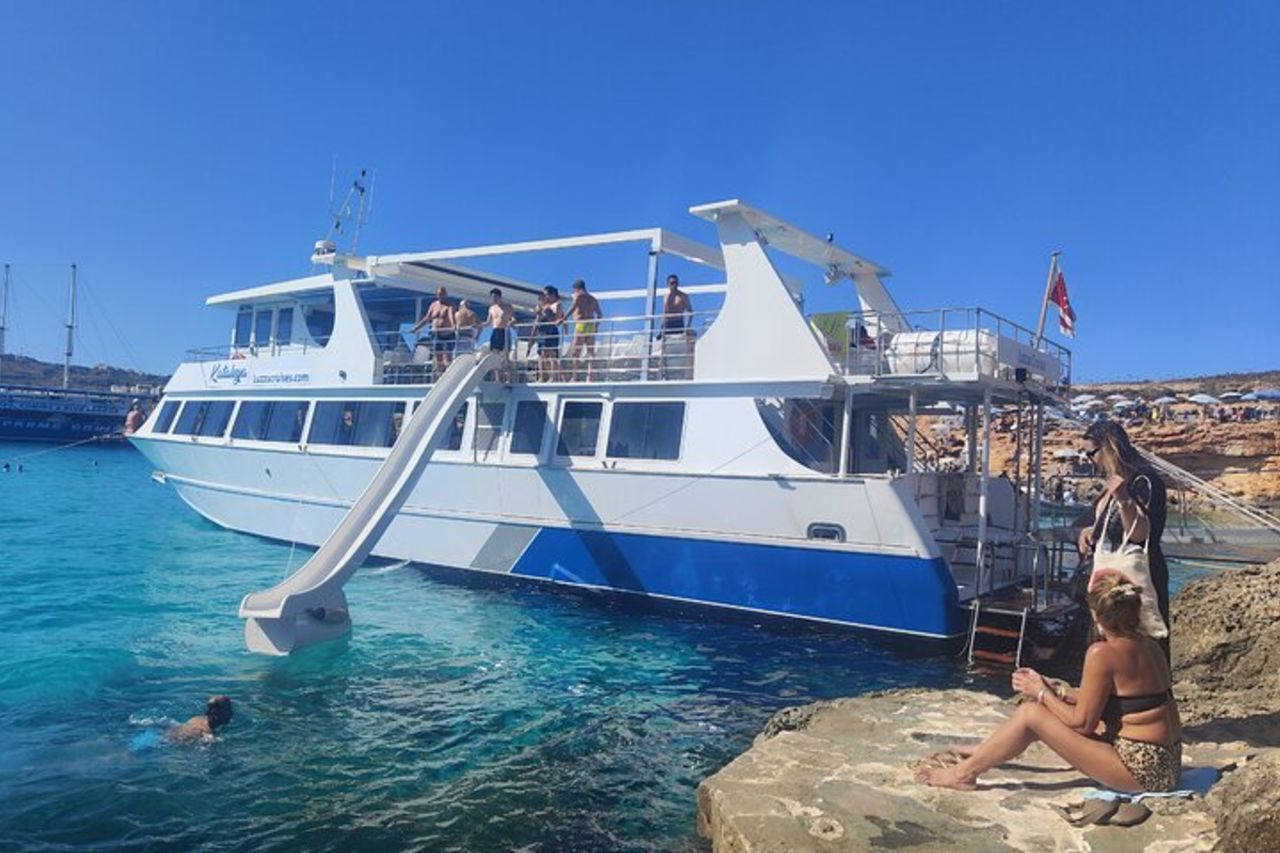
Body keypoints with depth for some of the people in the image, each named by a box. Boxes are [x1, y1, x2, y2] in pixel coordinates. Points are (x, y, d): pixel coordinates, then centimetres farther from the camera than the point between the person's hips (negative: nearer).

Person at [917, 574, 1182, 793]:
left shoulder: (1103, 653, -21)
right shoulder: (1148, 645, 7)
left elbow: (1082, 723, -15)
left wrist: (1042, 693, -2)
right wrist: (1057, 694, 11)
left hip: (1141, 770, -9)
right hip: (1165, 763, 9)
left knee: (1031, 713, -6)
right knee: (1047, 707, 16)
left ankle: (965, 772, 8)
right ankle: (979, 754, 32)